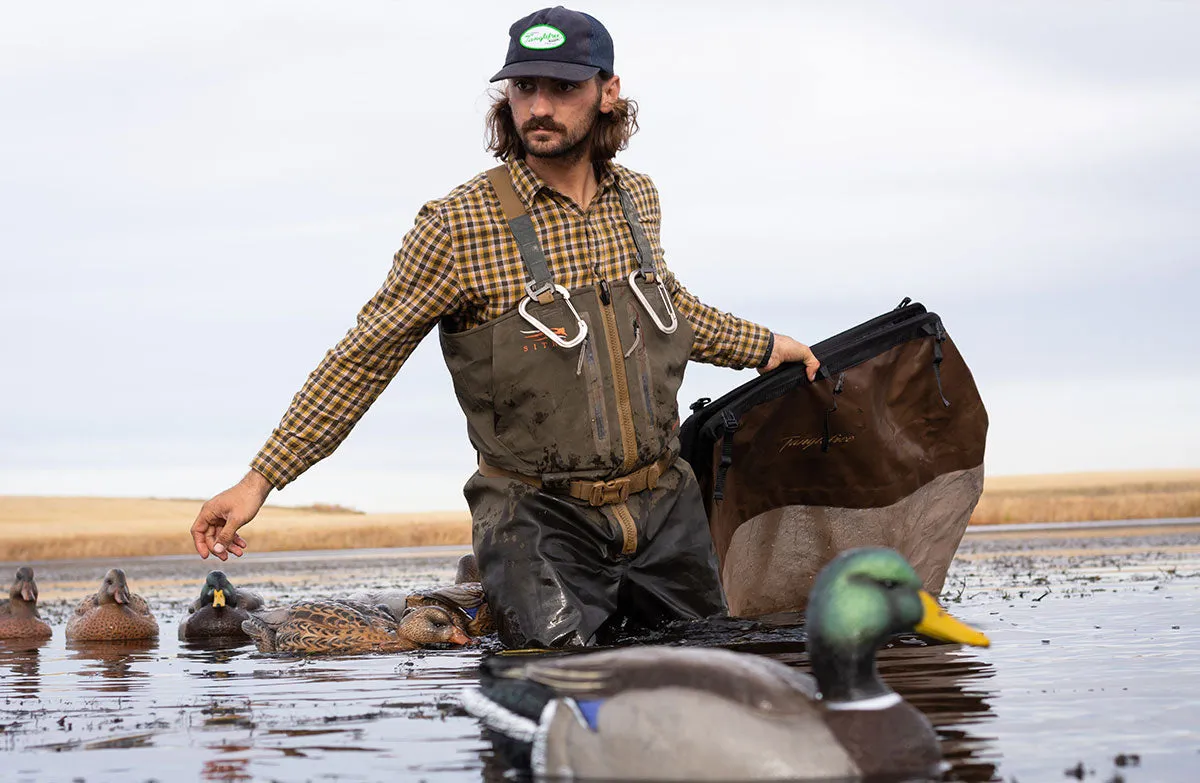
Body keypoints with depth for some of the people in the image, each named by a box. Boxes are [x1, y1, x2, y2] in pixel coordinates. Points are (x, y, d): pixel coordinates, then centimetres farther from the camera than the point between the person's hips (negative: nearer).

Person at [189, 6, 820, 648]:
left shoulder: (636, 198, 4)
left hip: (666, 507, 5)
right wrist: (259, 481, -13)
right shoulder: (458, 227, -13)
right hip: (543, 518, -5)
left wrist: (762, 346, 35)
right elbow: (361, 359, -10)